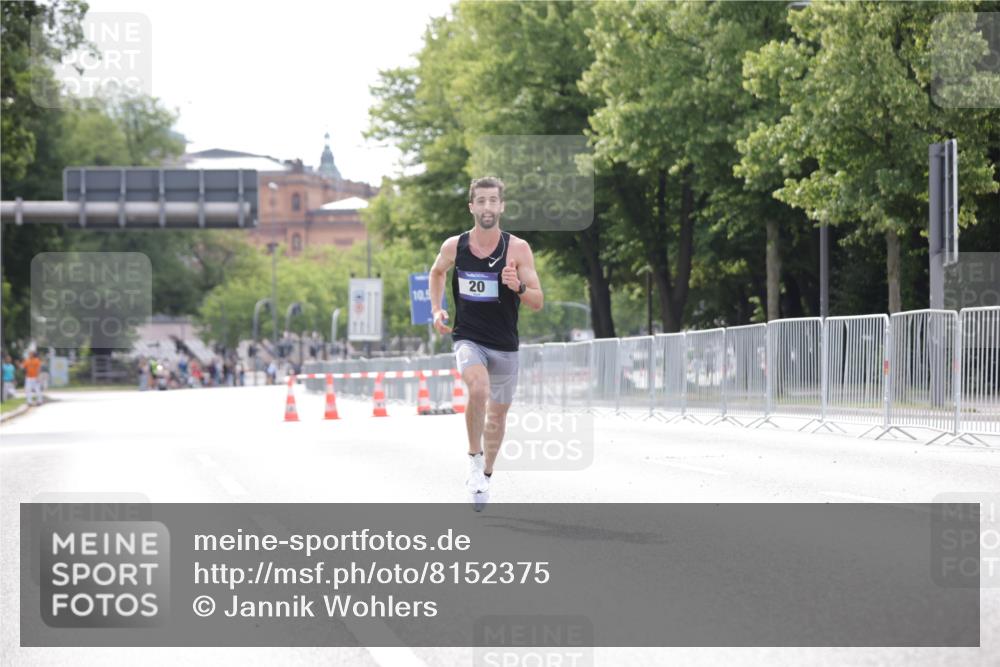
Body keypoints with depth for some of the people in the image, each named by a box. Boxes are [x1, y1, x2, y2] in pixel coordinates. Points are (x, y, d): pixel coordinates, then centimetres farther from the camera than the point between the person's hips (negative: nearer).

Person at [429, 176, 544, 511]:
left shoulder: (518, 249, -9)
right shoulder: (453, 247, -5)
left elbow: (538, 302, -8)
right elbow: (437, 272, 19)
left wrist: (518, 287, -28)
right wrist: (436, 309, 6)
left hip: (505, 345, 1)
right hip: (468, 339, -1)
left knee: (498, 412, 14)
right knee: (479, 388, -31)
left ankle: (485, 476, 37)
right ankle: (474, 458, -12)